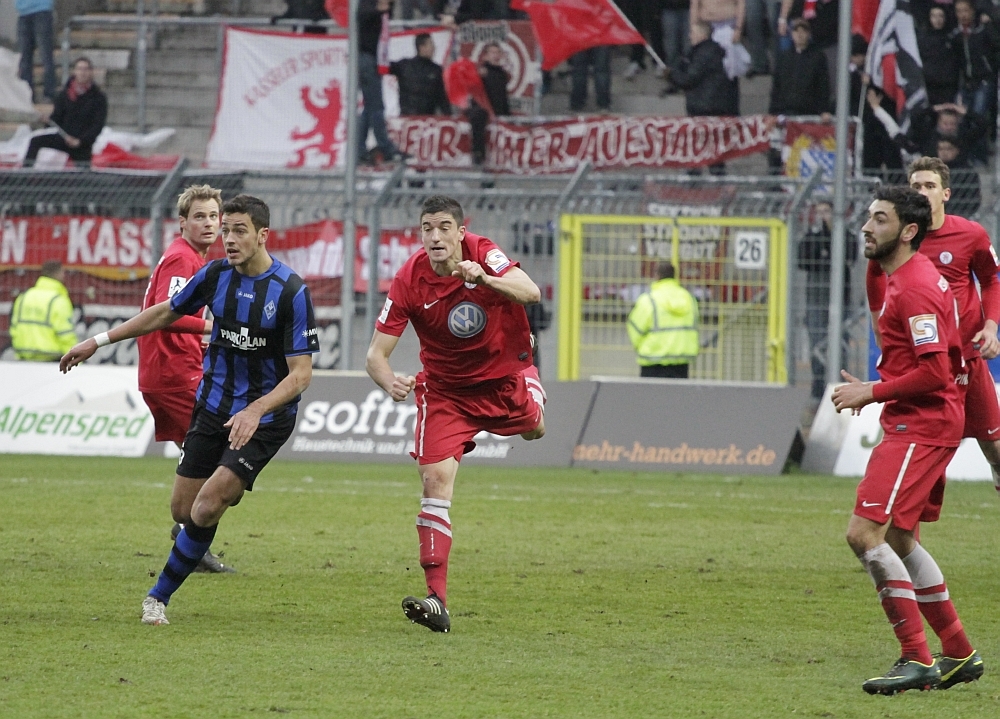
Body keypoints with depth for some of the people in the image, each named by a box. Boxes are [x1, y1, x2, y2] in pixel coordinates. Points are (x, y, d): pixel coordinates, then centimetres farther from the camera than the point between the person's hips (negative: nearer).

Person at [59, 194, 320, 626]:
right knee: (183, 509, 5)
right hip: (213, 407, 5)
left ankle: (160, 596, 0)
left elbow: (301, 373, -18)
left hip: (265, 417, -5)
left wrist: (256, 410, -33)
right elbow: (166, 313, 14)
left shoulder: (291, 292, -18)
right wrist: (99, 341, 14)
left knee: (205, 509, -16)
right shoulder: (215, 275, -3)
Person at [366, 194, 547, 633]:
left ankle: (532, 411, 29)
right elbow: (376, 354, -18)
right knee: (435, 479, -16)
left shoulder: (483, 254, -18)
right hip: (445, 389, -3)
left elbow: (530, 293, -33)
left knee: (532, 428, -16)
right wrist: (389, 382, -41)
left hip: (504, 372, 3)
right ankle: (437, 599, -18)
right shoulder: (408, 283, -19)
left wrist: (483, 278, -51)